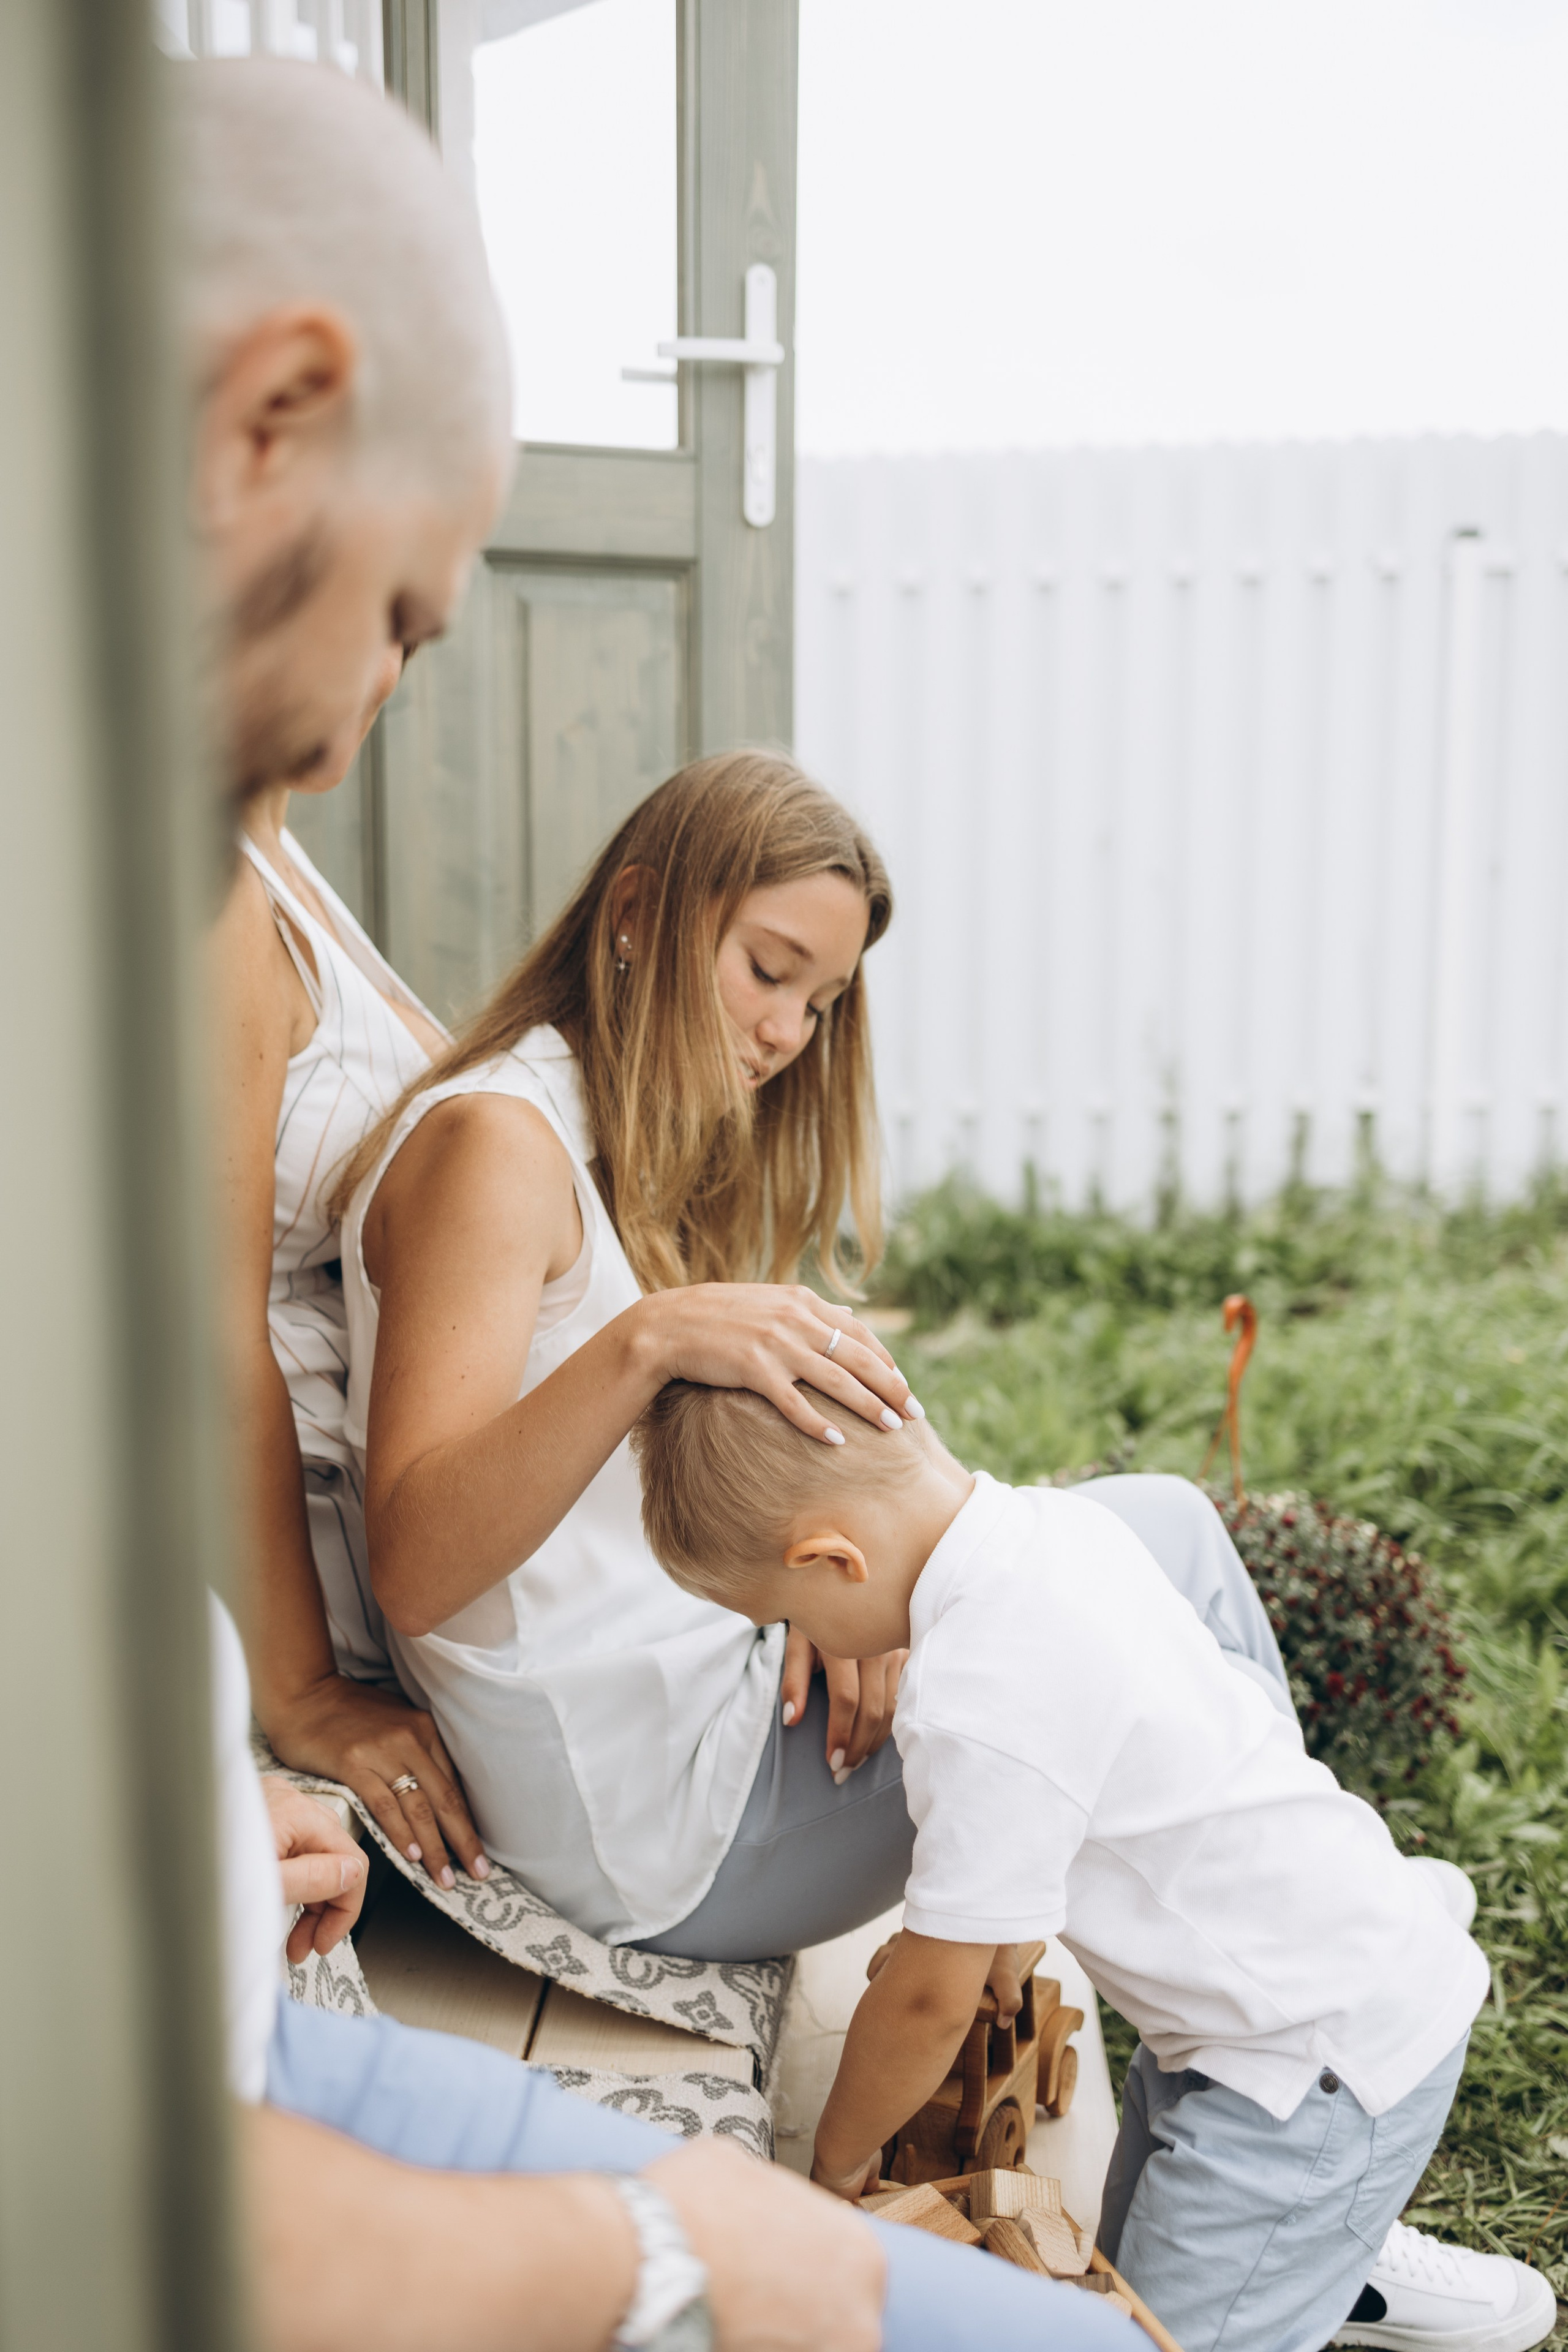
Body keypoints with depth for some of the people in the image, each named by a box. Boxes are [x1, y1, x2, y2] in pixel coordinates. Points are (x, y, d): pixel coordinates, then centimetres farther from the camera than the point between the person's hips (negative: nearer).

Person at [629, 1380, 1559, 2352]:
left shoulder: (984, 1701, -31)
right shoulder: (1054, 1520, -6)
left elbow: (929, 2004, -17)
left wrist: (840, 2156, 0)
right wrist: (973, 1930, 18)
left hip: (1322, 2054, -9)